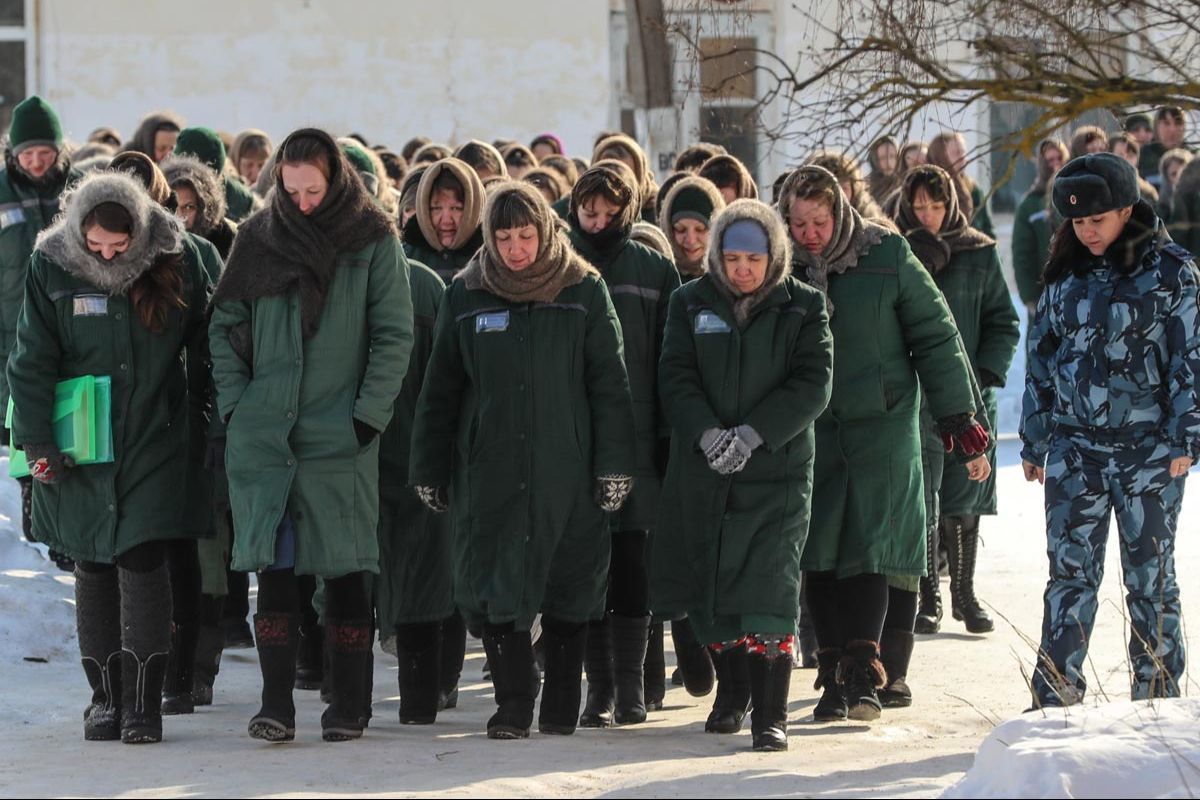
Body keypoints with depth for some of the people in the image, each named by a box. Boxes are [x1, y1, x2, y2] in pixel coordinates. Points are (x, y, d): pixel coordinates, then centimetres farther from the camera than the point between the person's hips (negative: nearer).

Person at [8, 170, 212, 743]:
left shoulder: (178, 261, -5)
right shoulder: (51, 266, -7)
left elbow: (203, 351, 6)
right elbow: (32, 362, -3)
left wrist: (204, 430, 8)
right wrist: (37, 442, -7)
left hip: (155, 442, -1)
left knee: (142, 564, -8)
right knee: (93, 570, 7)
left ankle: (142, 703, -4)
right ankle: (105, 696, 16)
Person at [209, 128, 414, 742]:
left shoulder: (372, 241, 0)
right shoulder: (258, 239, 7)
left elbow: (394, 335, 0)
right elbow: (224, 327, 10)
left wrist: (367, 416, -7)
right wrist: (235, 404, -1)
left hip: (340, 436, -2)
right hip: (264, 433, 2)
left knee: (344, 570, 1)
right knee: (274, 566, -3)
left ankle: (348, 704, 9)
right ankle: (275, 705, -2)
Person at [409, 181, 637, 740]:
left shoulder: (584, 292, 2)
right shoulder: (465, 296, 6)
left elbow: (610, 385, 2)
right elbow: (440, 391, 11)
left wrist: (614, 464, -4)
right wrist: (429, 469, 10)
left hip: (567, 471, -1)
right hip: (489, 469, 1)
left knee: (568, 590, 3)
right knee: (491, 590, -6)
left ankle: (561, 709, 14)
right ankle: (513, 705, 3)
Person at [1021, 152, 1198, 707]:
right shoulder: (1066, 273, 9)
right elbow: (1042, 357, 15)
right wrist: (1034, 442, 15)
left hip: (1149, 449, -3)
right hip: (1074, 447, 3)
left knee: (1150, 576, 3)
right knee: (1070, 573, -1)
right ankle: (1055, 698, 1)